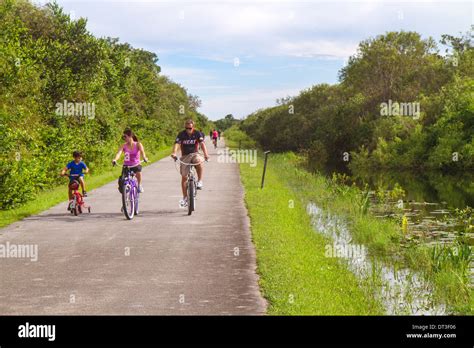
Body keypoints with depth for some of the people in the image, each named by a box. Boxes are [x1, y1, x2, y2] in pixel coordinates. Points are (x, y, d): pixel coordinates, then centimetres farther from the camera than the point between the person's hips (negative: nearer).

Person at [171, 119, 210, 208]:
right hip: (185, 156, 1)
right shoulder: (181, 134, -10)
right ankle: (185, 198, 10)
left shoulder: (197, 133, -10)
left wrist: (206, 154, -40)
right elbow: (177, 144, -23)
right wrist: (174, 153, -43)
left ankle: (200, 181, -22)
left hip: (194, 154, -1)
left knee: (199, 161, -38)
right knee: (184, 177, -1)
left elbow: (202, 143, -22)